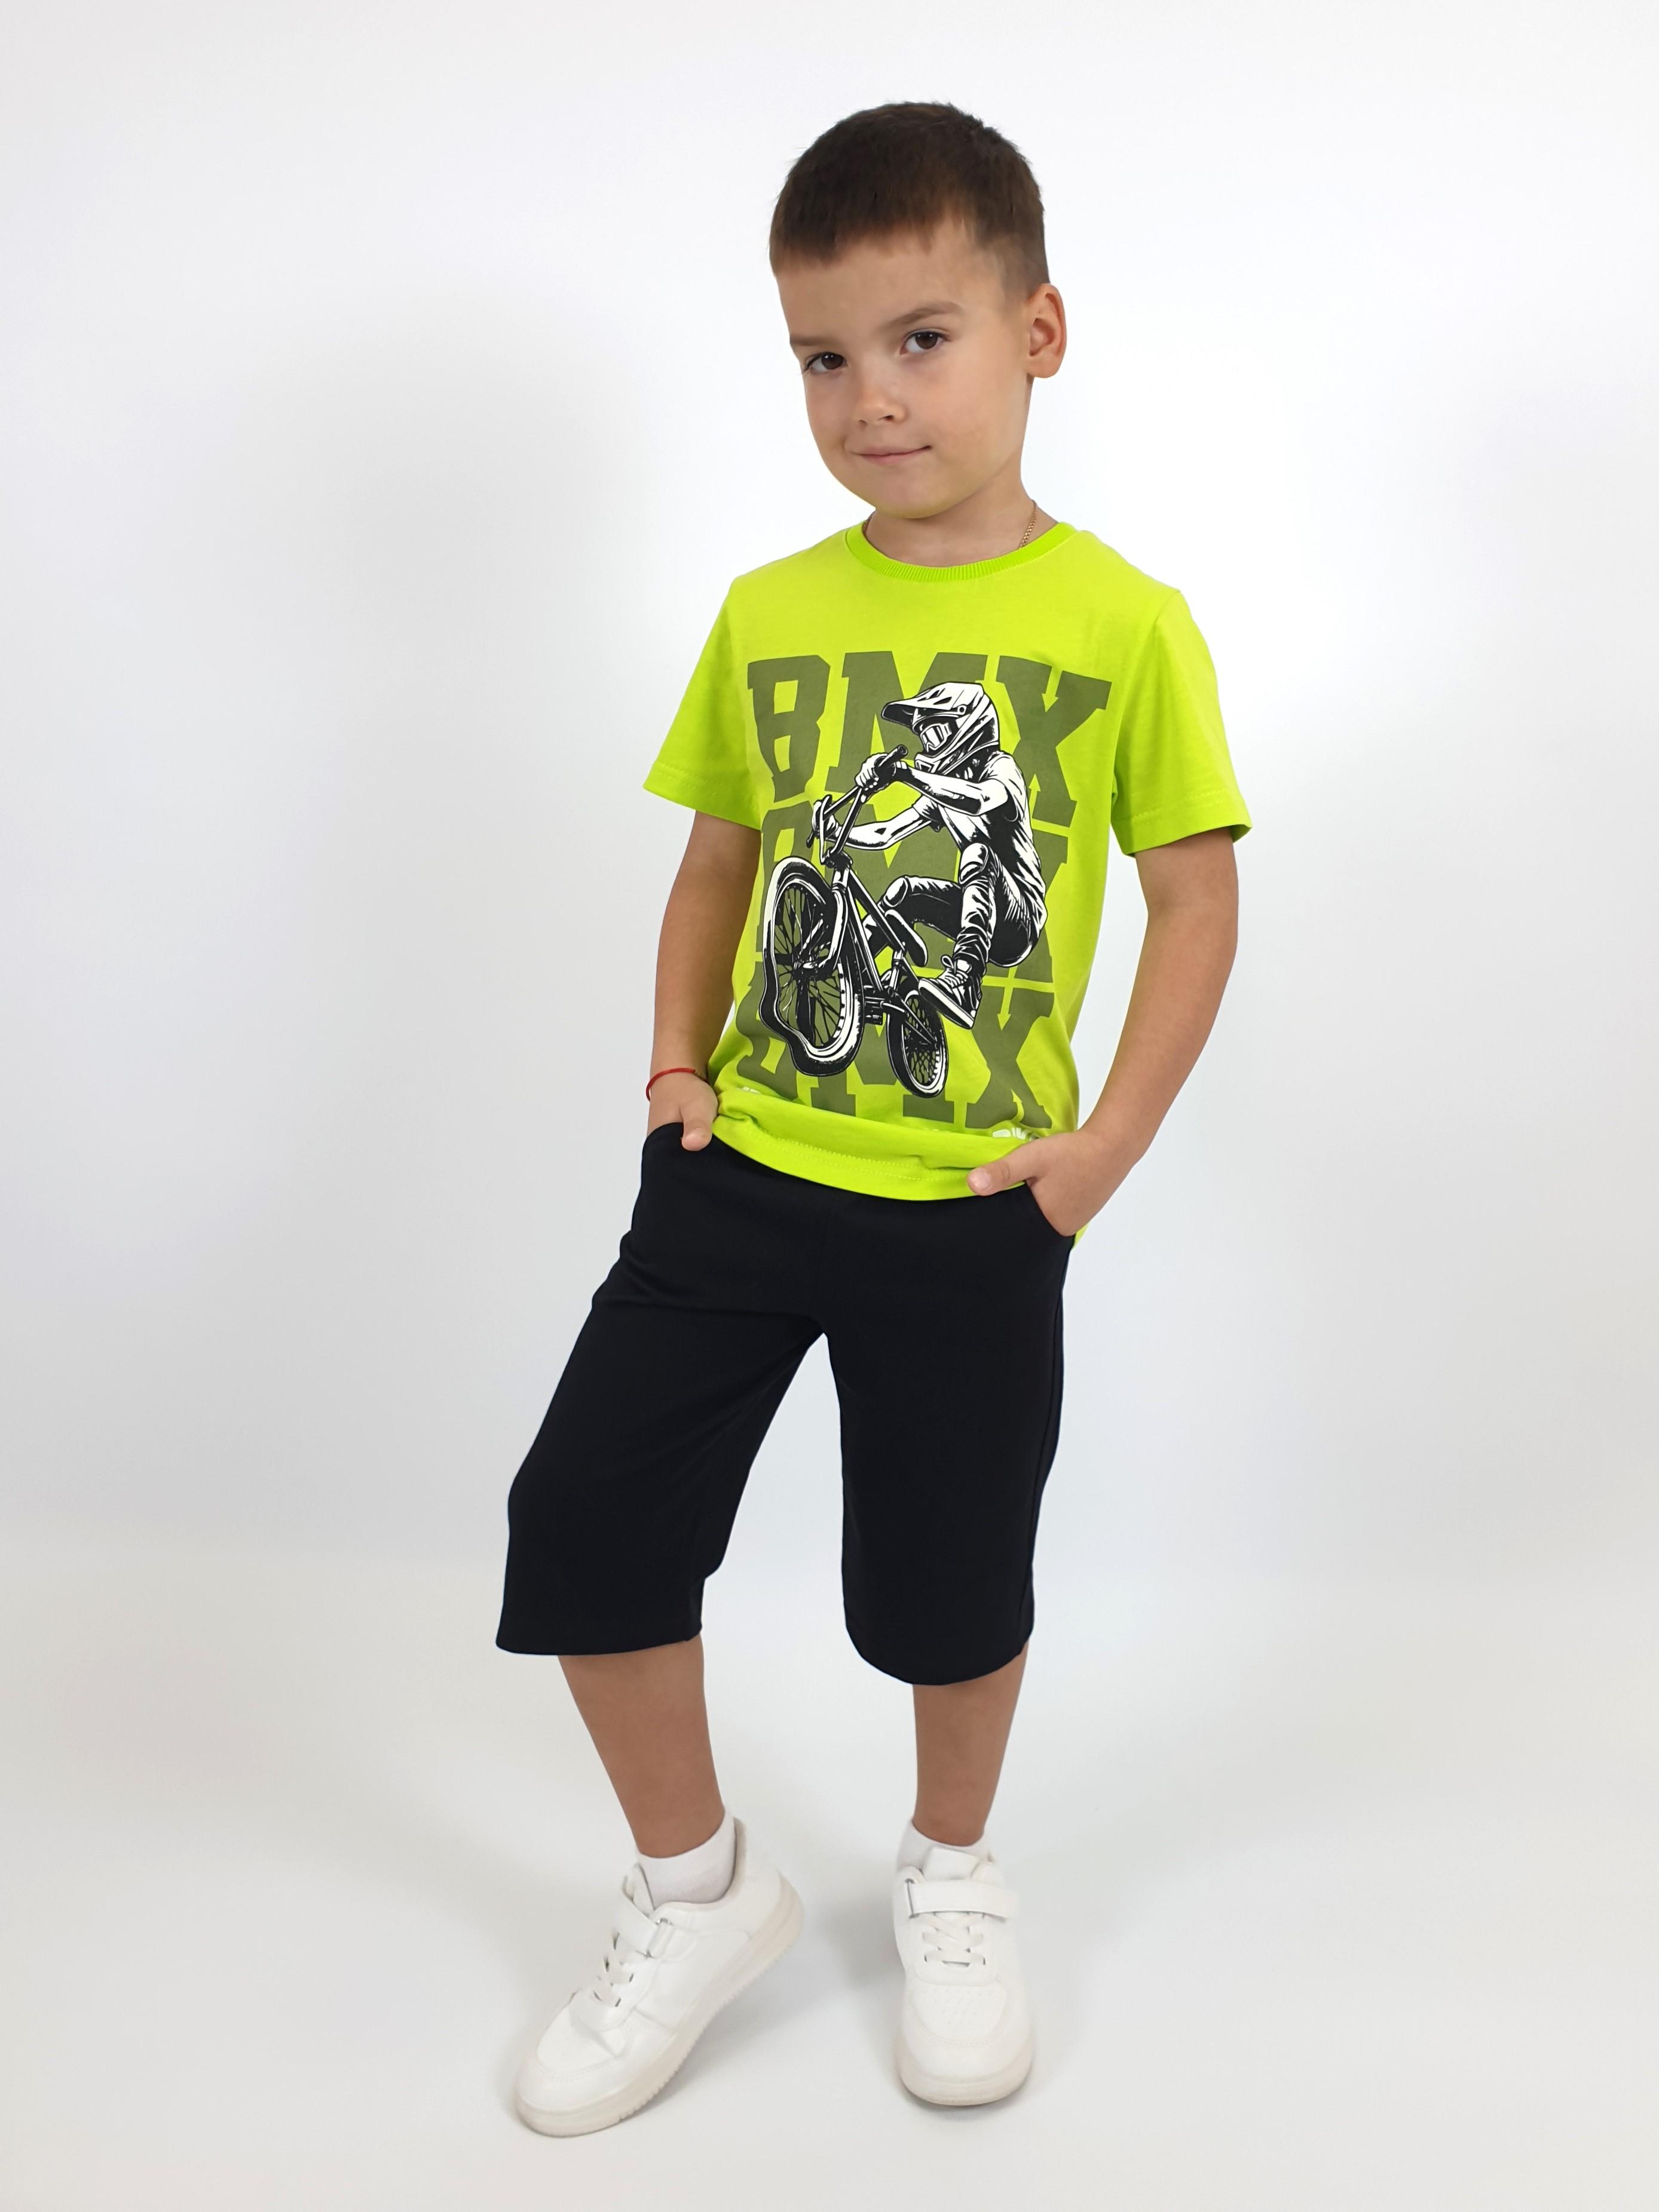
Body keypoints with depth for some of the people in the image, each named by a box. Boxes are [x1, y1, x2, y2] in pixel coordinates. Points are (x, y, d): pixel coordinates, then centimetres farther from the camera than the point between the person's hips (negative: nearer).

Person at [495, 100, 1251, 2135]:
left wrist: (1110, 1139, -9)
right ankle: (699, 1892, 26)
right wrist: (678, 1057, 2)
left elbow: (1199, 897, -4)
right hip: (739, 1169, 4)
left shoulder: (1123, 627, -7)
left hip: (972, 1206, -3)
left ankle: (952, 1882, 43)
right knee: (582, 1514, 2)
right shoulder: (767, 615, 3)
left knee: (953, 1579, 12)